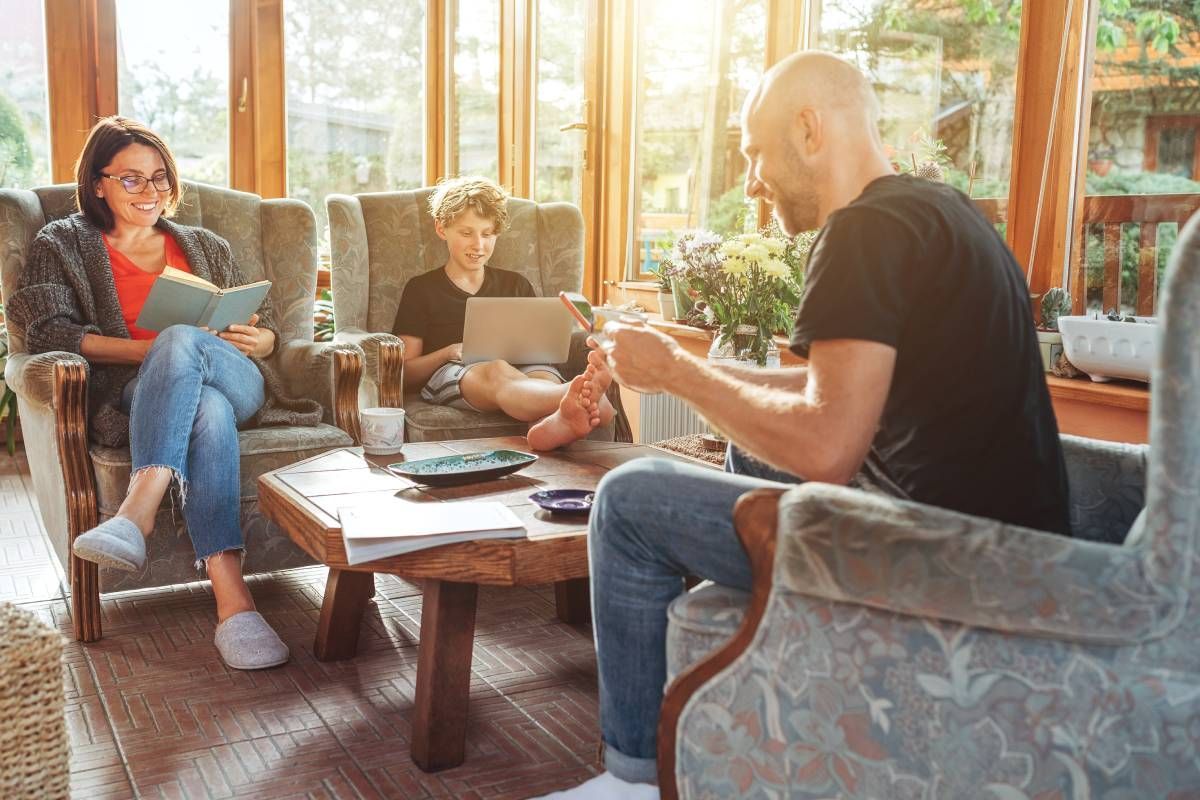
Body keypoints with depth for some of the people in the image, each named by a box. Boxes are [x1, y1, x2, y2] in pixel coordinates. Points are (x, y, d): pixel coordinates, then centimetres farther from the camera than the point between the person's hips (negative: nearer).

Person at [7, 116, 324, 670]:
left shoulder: (205, 247, 30)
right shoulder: (63, 245, 20)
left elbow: (267, 326, 26)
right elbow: (47, 331, 1)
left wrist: (259, 340, -1)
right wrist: (150, 350, -13)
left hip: (236, 381, 2)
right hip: (132, 394, -2)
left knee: (181, 340, -36)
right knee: (207, 410, -41)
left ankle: (137, 511, -53)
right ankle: (233, 602, -56)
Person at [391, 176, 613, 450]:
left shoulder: (516, 284, 28)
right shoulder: (421, 289, 18)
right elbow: (405, 372, 11)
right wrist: (450, 352, -8)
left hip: (520, 368, 4)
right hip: (449, 375, -3)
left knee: (545, 376, -35)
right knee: (496, 371, -40)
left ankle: (556, 422, -71)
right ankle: (581, 399, -70)